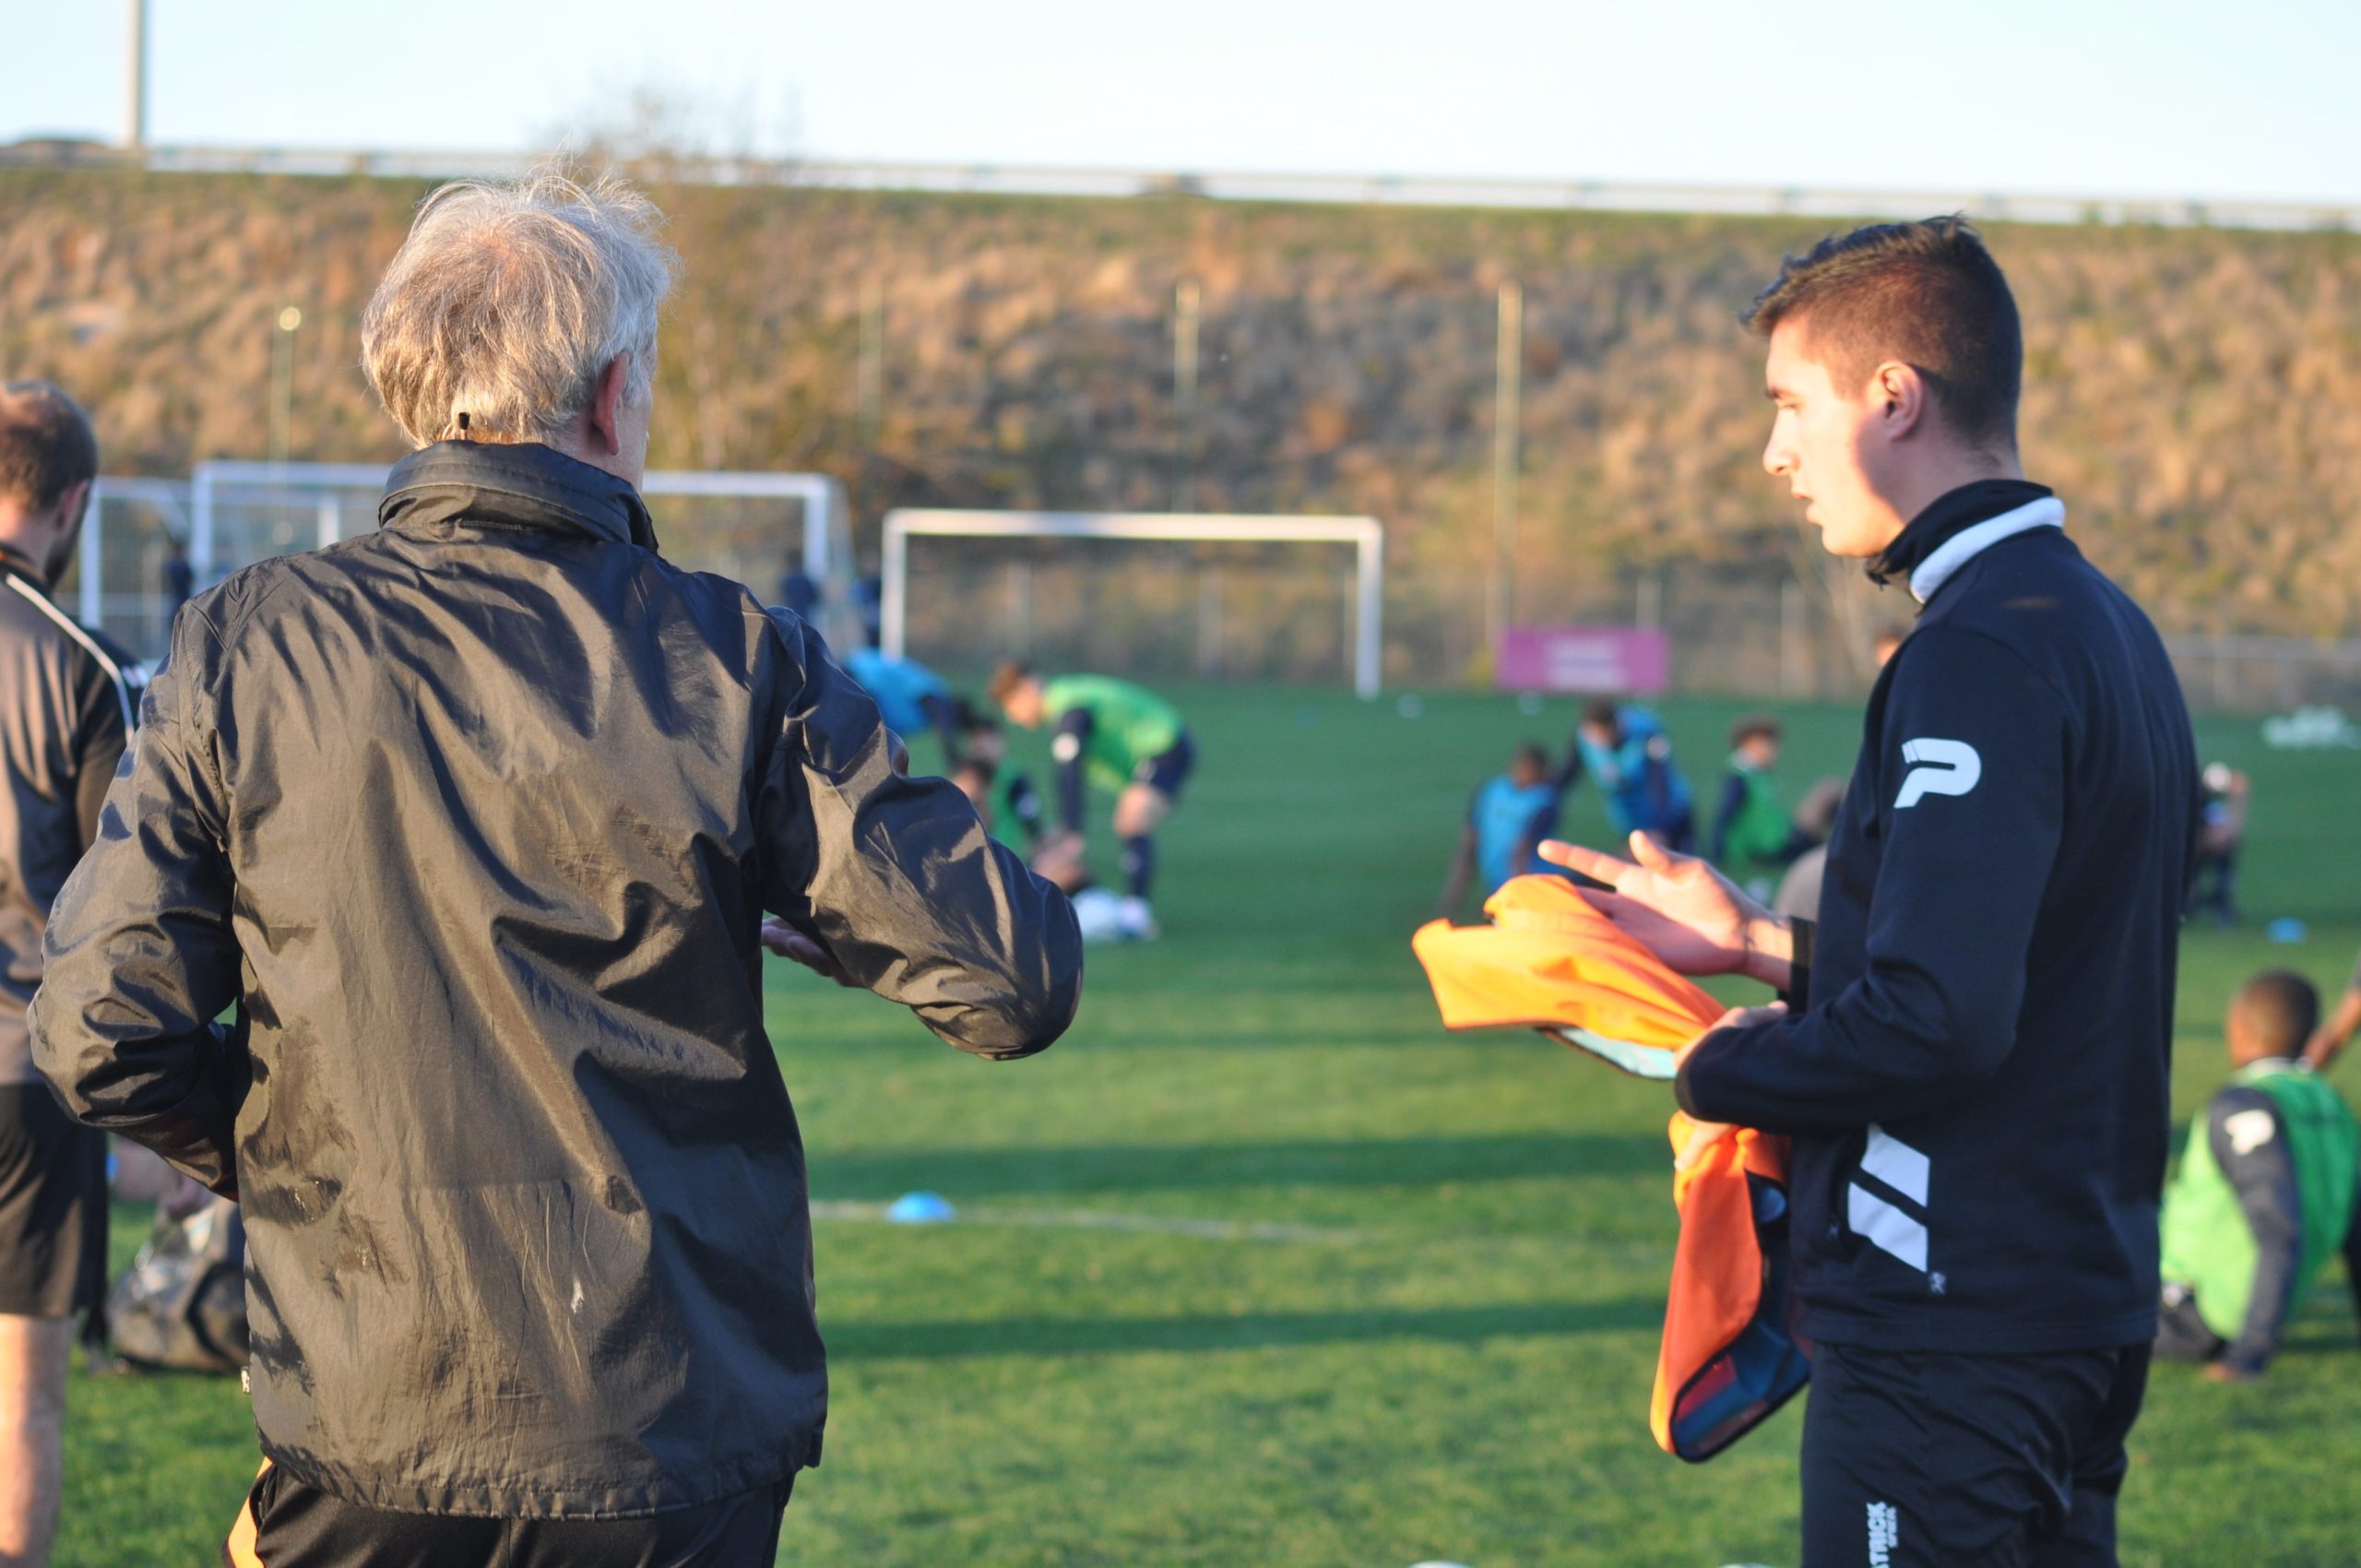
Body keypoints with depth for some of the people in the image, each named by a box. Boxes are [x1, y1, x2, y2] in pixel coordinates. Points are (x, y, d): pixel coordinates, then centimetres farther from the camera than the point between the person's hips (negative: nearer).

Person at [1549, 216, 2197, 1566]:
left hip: (1951, 1339, -10)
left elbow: (1935, 1019, -26)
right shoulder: (2105, 628, 13)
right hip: (2082, 1312, 10)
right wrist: (1762, 941, 17)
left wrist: (1718, 1070, -10)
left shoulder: (1982, 653, -18)